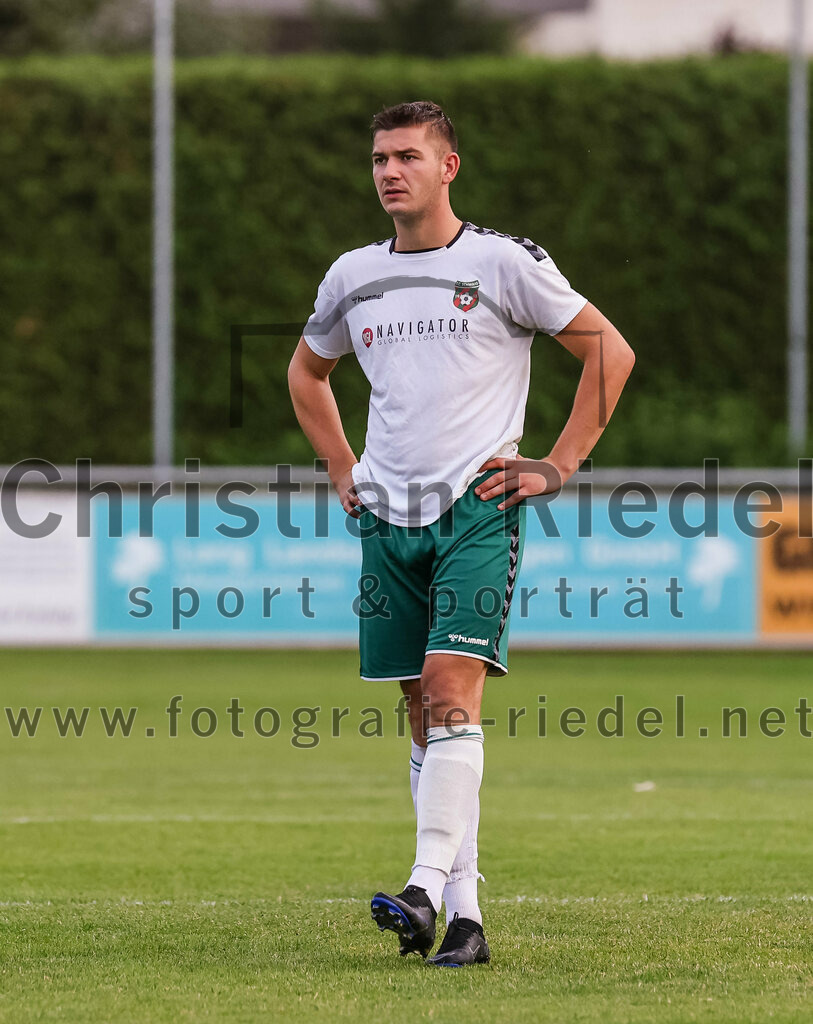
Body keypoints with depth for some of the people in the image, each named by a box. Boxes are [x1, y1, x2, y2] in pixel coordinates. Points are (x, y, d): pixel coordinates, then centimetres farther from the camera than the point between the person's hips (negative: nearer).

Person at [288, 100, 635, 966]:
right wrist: (341, 470, 19)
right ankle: (463, 915, 5)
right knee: (424, 715, 3)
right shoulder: (352, 278, 11)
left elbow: (610, 350, 0)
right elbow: (306, 370, 30)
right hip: (388, 523, 5)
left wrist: (559, 466, -4)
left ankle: (429, 885, -26)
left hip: (477, 512, -5)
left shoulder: (502, 263, -3)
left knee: (452, 691, -19)